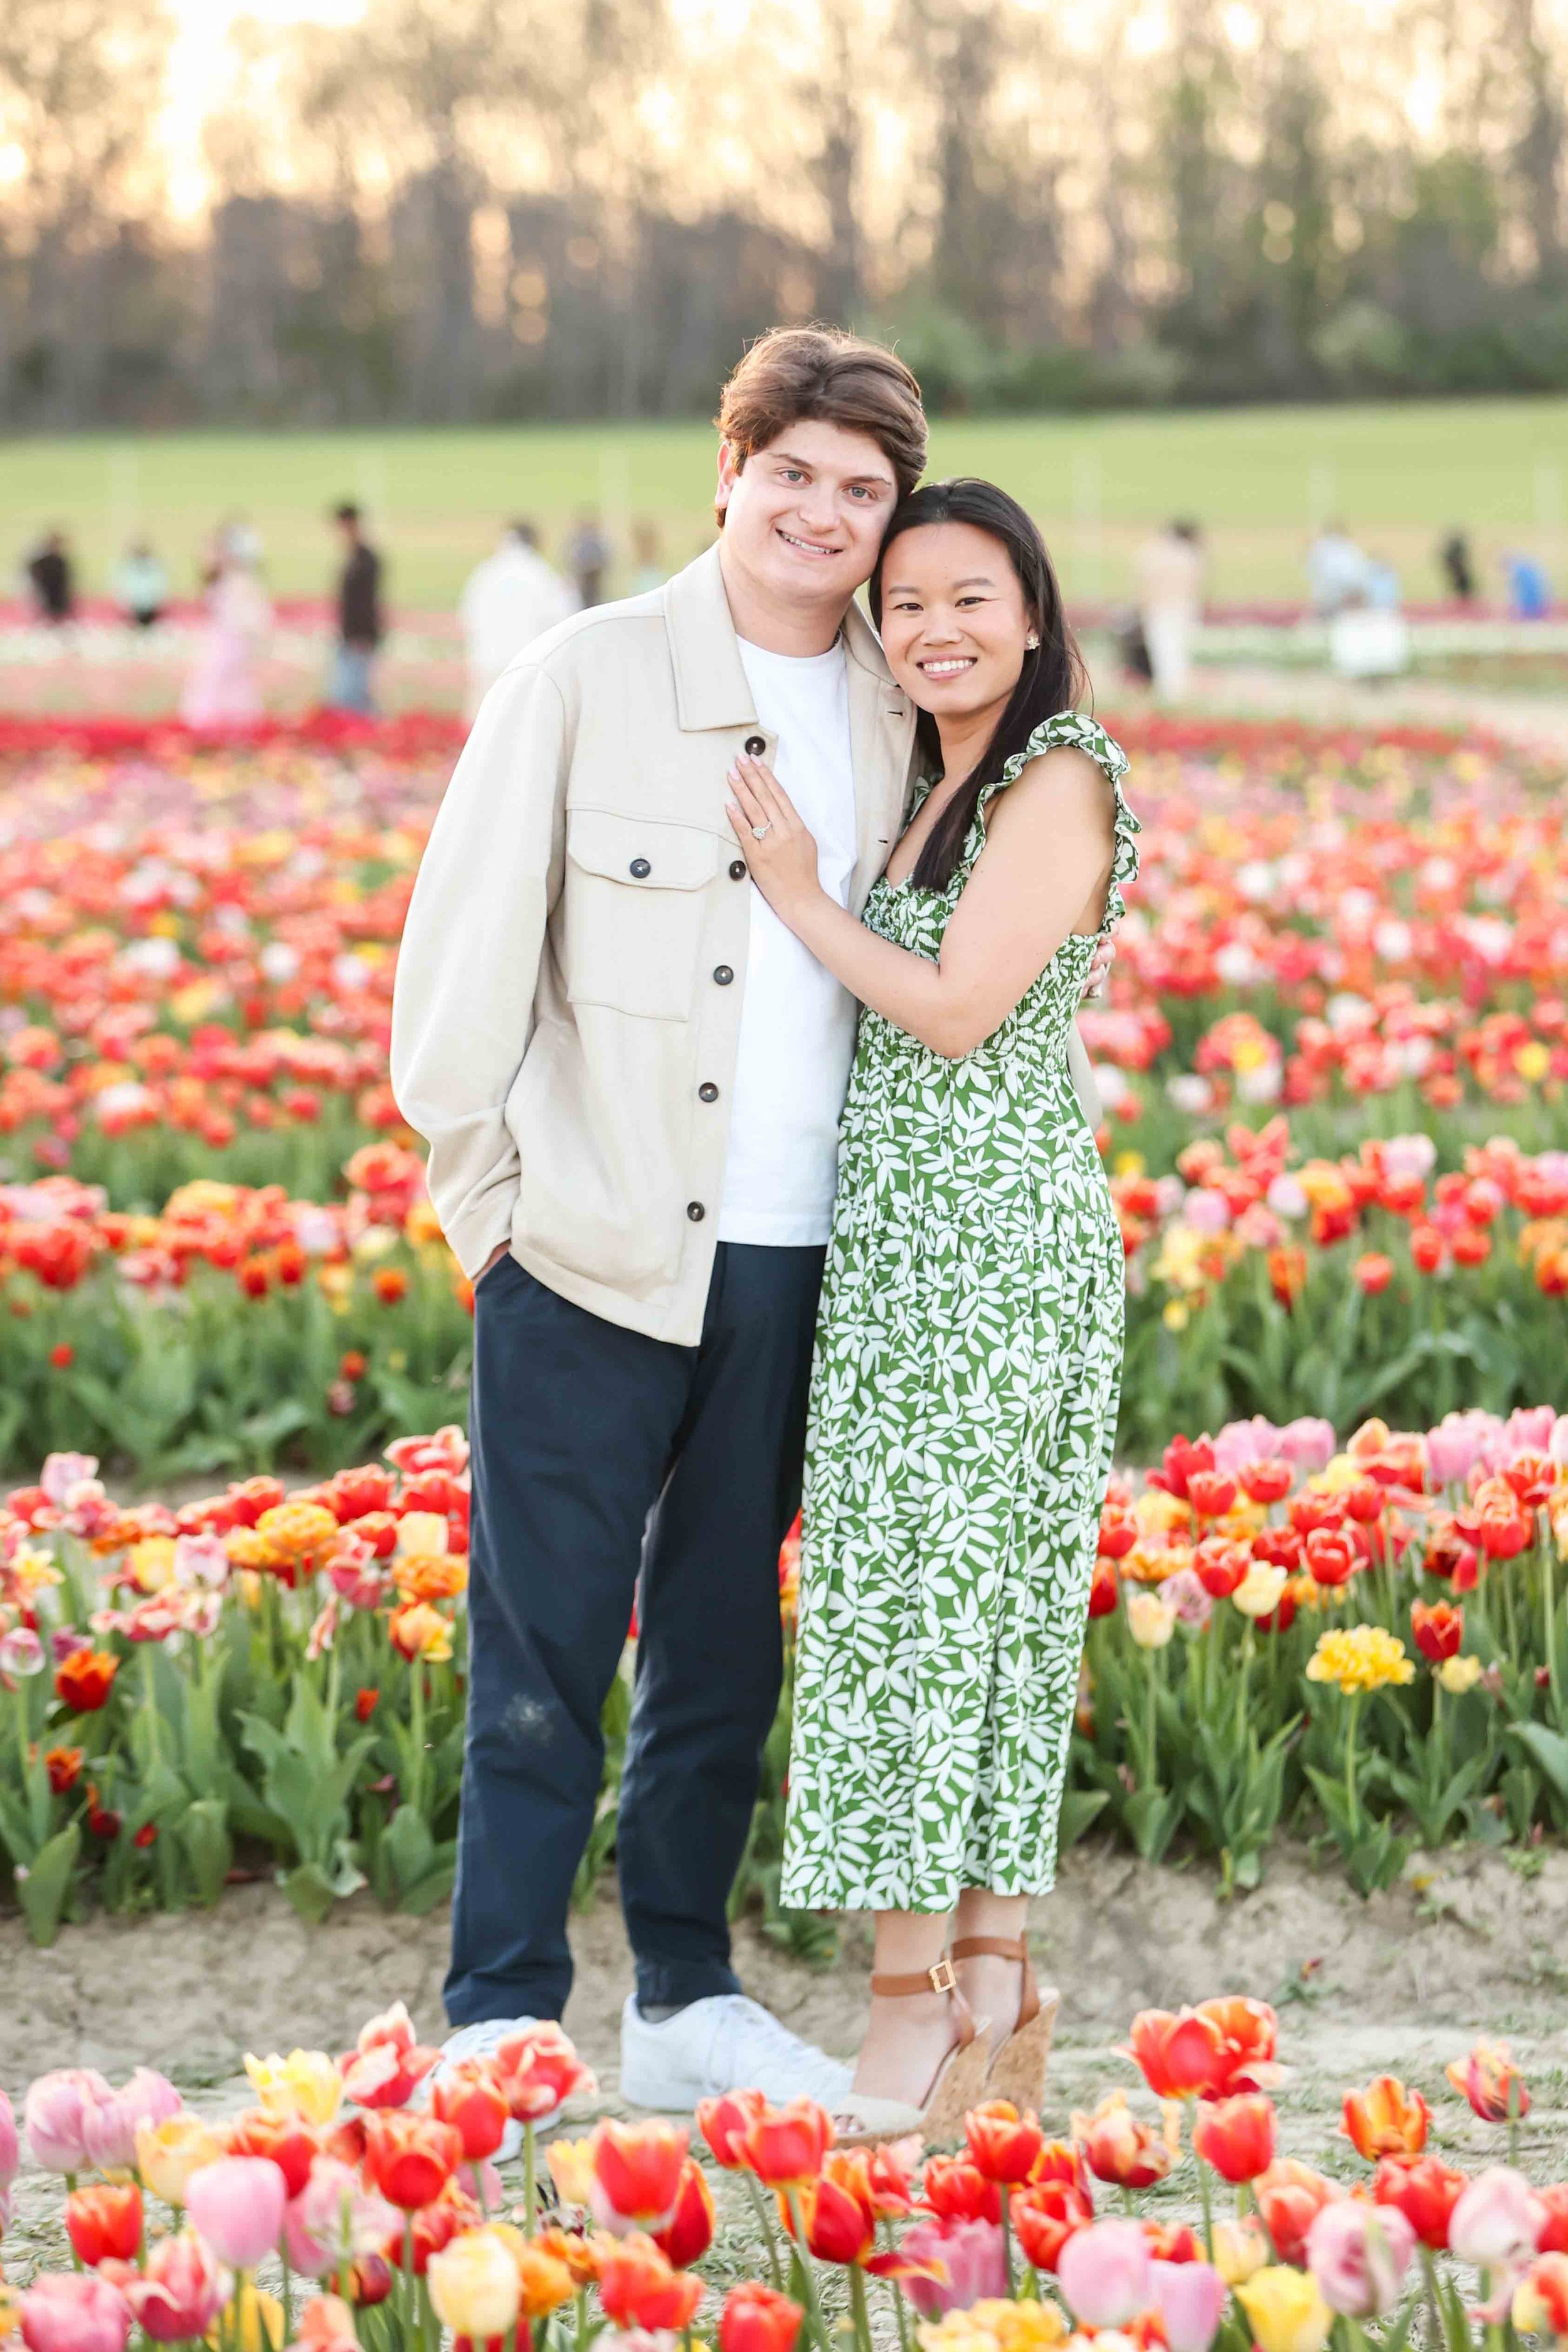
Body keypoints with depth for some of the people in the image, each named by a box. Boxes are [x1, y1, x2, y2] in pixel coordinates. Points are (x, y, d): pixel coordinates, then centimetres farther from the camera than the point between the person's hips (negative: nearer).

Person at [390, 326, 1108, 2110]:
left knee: (723, 1647, 14)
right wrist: (485, 1195, -3)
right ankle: (500, 2016, 8)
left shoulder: (893, 710, 7)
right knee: (544, 1652, 0)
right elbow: (462, 952, -2)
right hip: (591, 1256, -4)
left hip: (791, 1260, 4)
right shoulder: (588, 679, -5)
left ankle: (685, 2000, 25)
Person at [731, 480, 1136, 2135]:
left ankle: (917, 2005, -4)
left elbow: (957, 1012, -16)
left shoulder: (1058, 780, -10)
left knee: (921, 1591, -8)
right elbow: (895, 1023, 14)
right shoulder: (938, 784, 18)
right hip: (903, 1235, 9)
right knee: (982, 1601, 9)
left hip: (990, 1239, -9)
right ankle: (989, 1989, 13)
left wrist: (797, 894, -9)